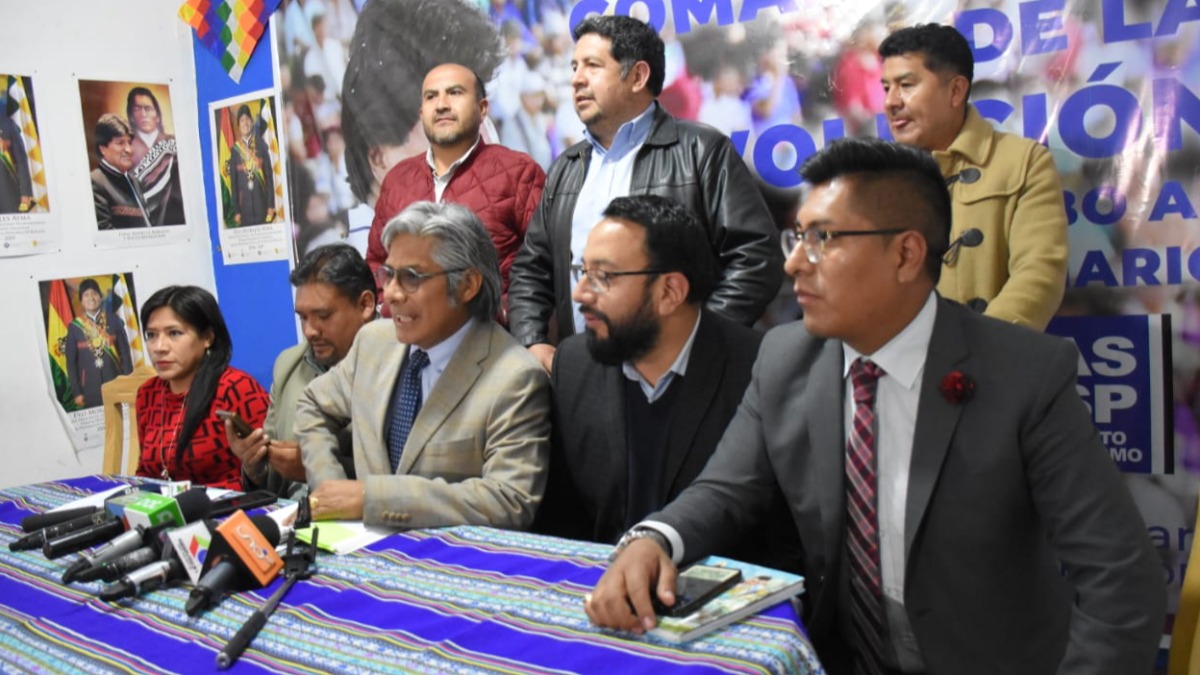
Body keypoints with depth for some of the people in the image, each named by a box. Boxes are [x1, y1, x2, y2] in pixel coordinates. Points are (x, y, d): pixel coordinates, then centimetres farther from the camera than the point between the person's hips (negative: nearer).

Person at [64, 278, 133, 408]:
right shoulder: (74, 326, 3)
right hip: (90, 388, 0)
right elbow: (71, 362, 4)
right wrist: (76, 392, -1)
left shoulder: (114, 321, 3)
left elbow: (125, 354, 4)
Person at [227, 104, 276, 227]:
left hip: (261, 200, 0)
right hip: (244, 202, 0)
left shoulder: (260, 144, 2)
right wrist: (236, 211, 0)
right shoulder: (235, 149, 2)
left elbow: (269, 174, 2)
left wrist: (271, 204, -3)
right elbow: (233, 182, 4)